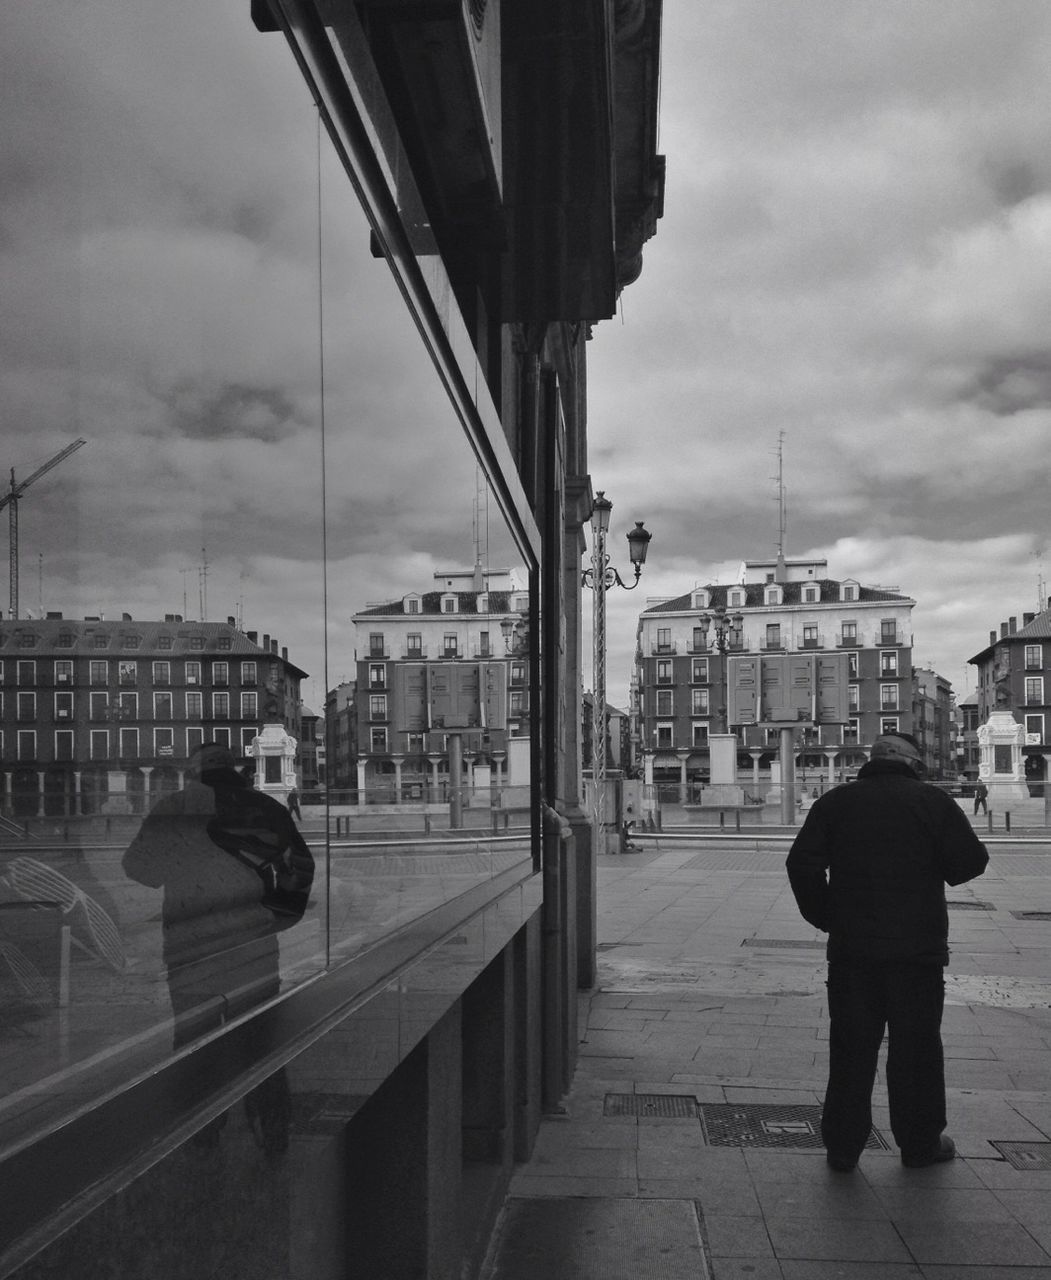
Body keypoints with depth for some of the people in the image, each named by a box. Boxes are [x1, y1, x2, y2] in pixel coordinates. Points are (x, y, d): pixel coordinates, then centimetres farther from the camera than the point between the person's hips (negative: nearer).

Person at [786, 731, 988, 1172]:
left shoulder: (836, 802, 2)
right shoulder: (935, 802, -4)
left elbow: (802, 863, -2)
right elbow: (971, 861, -4)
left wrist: (825, 917, 7)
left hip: (852, 949, 2)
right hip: (918, 950, -2)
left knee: (851, 1047, 9)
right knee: (916, 1046, 10)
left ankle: (843, 1145, 12)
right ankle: (920, 1143, 19)